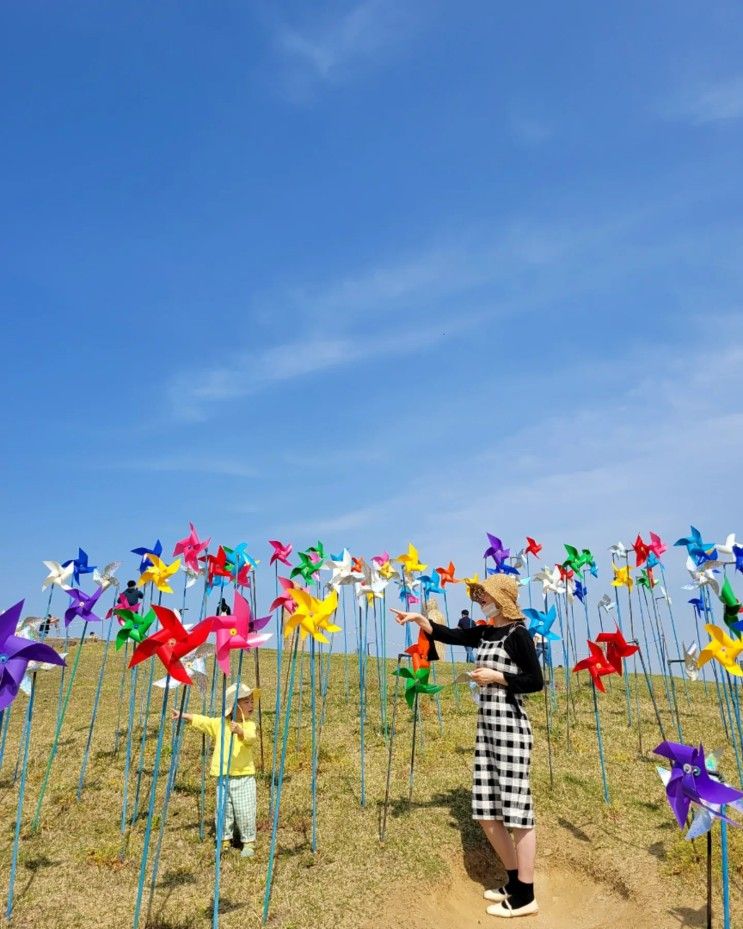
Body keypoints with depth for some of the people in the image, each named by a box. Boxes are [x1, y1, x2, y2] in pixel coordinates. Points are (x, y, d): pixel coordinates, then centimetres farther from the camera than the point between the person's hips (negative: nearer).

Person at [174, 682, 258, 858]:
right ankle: (224, 840, 29)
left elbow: (251, 738, -27)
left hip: (244, 777, -3)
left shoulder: (249, 725, -7)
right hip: (223, 777, 3)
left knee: (245, 812, -1)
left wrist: (240, 731, -46)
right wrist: (183, 715, -4)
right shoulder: (220, 723, 4)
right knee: (222, 812, 10)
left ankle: (249, 843, 15)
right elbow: (202, 721, 4)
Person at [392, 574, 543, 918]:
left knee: (516, 810, -1)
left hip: (510, 728, -8)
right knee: (487, 813, 12)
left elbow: (536, 682, -13)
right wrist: (419, 618, 0)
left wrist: (497, 676, -15)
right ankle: (515, 881, 28)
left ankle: (525, 896, 12)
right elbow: (449, 634, 11)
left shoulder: (518, 634, -11)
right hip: (486, 727, 8)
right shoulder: (484, 633, 11)